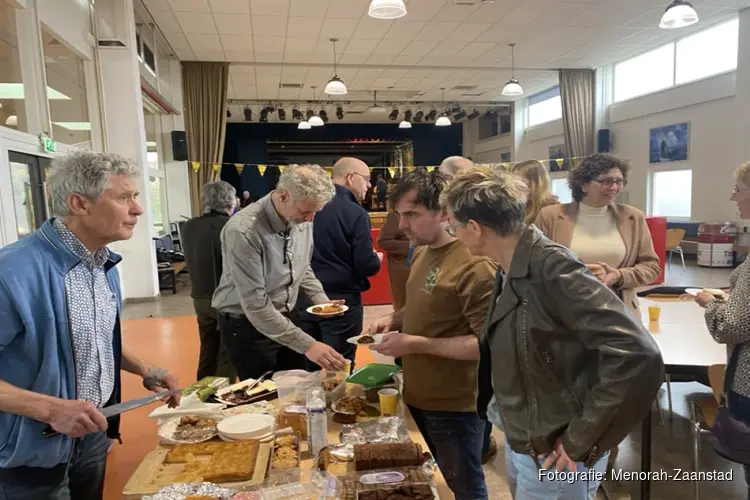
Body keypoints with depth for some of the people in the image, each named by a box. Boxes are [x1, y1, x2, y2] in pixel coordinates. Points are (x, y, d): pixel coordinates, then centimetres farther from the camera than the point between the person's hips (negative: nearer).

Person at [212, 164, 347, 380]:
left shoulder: (302, 220, -7)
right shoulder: (243, 231, -28)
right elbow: (255, 305, -28)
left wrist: (321, 300, -7)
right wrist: (307, 345, -29)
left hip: (284, 319, 6)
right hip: (247, 325, -6)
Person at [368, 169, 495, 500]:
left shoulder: (474, 265, -24)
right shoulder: (422, 253, 4)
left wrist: (417, 344, -26)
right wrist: (394, 319, -2)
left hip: (454, 406, -8)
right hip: (418, 396, 8)